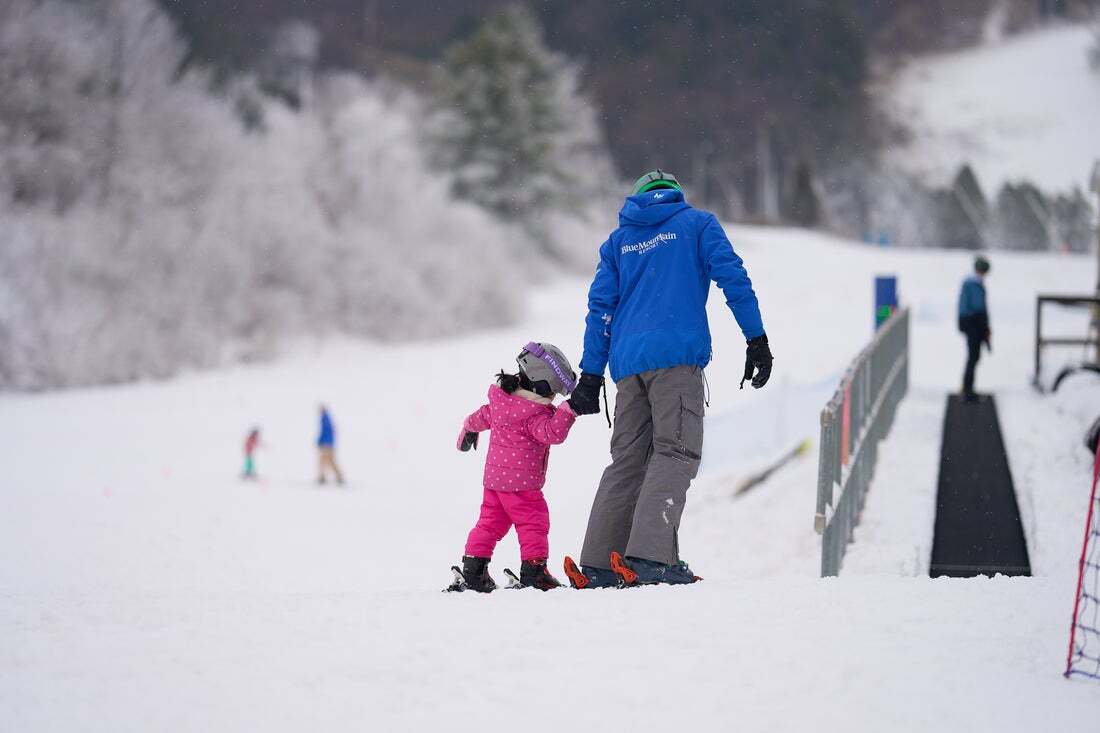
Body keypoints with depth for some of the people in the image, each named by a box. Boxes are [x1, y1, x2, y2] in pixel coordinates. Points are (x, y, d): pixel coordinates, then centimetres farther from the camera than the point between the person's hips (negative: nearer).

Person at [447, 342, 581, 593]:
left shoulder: (501, 398, 7)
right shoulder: (534, 413, -19)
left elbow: (482, 416, 25)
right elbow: (551, 433, -33)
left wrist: (468, 430, 44)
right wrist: (569, 411, -35)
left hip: (493, 478, 8)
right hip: (521, 482, -8)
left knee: (491, 522, 14)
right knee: (533, 523, -1)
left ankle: (472, 571, 14)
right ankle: (533, 571, -4)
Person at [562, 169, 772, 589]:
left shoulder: (618, 240, 22)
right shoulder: (697, 224, 12)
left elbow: (601, 306, 16)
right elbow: (732, 277, -1)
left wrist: (591, 375, 15)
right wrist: (756, 339, -2)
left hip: (628, 363, 5)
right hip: (677, 355, -5)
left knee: (627, 460, 8)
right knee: (676, 453, -10)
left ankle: (597, 565, 0)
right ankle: (649, 555, -27)